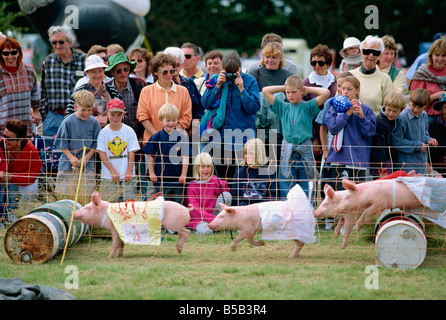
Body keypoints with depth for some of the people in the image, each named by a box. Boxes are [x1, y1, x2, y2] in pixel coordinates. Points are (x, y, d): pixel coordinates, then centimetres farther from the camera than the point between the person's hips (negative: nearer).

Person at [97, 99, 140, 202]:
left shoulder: (129, 131, 4)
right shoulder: (103, 132, 1)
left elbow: (131, 153, 3)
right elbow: (102, 154, -2)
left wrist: (129, 171, -7)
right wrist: (112, 171, -10)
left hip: (127, 177, 1)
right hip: (108, 178, 0)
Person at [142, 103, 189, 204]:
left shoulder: (182, 137, -1)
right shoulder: (156, 137, 2)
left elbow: (185, 157, -1)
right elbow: (151, 156, 7)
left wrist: (183, 175, -5)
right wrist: (151, 173, 2)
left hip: (178, 179, 0)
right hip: (161, 178, 0)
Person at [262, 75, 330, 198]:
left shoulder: (308, 107, 4)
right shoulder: (283, 107, 11)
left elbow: (325, 93, -8)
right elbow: (265, 91, 12)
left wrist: (308, 89, 4)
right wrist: (284, 88, 12)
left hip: (305, 152, -2)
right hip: (287, 153, 2)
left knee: (306, 190, 1)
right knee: (286, 191, -3)